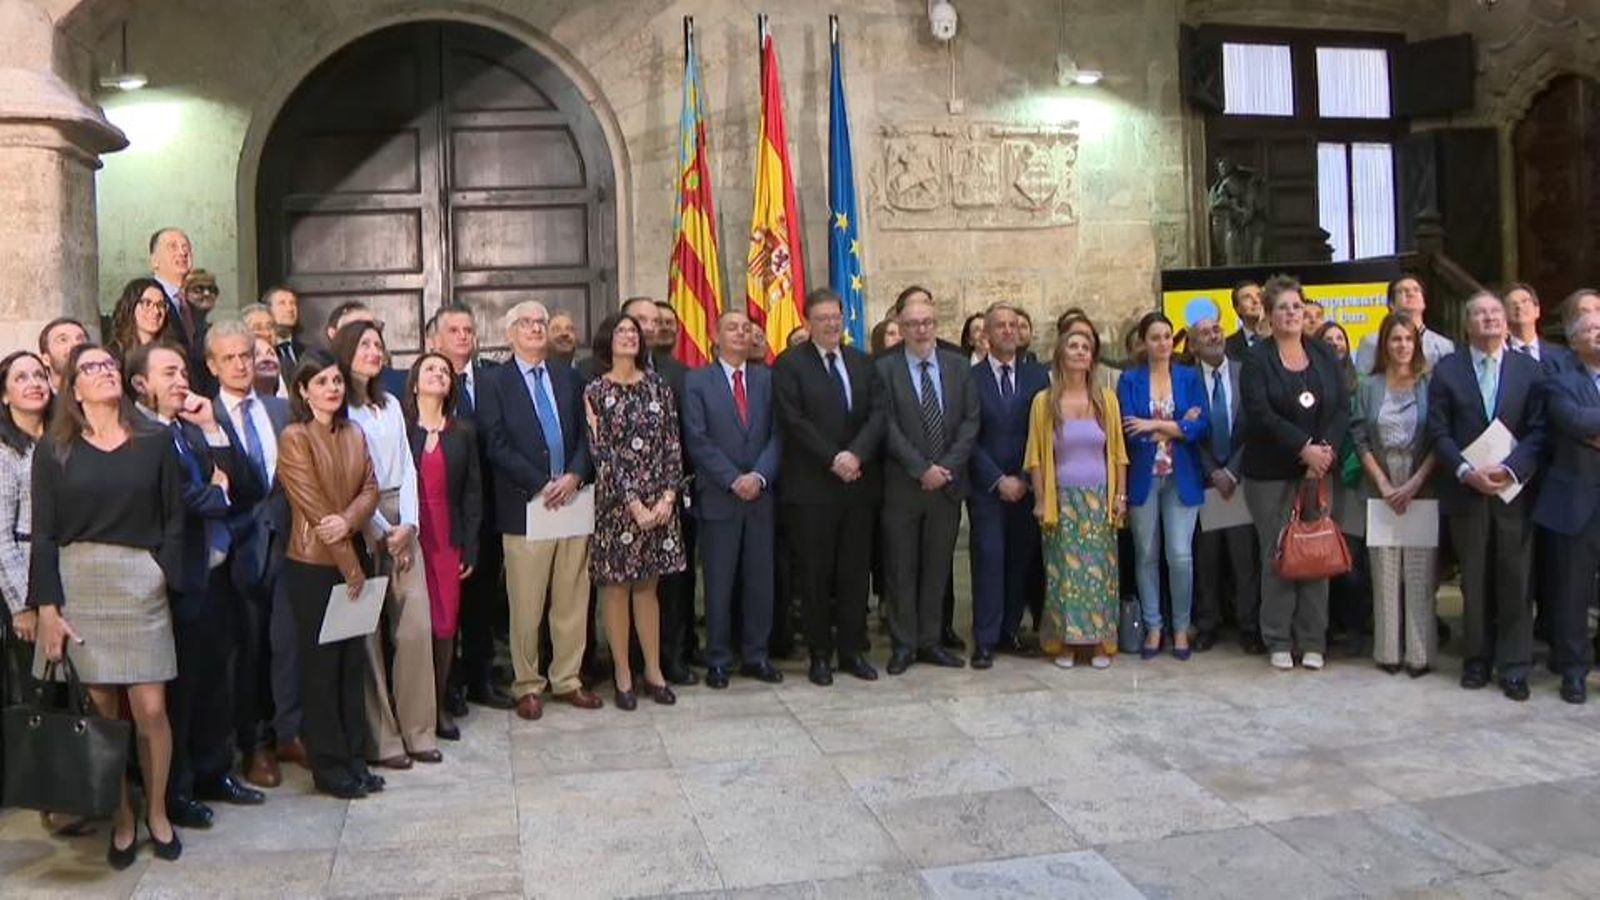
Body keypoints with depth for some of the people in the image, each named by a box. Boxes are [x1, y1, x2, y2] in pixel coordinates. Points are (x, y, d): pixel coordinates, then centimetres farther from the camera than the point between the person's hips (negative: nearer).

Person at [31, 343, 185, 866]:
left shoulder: (155, 442, 5)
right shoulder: (53, 450, 4)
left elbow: (174, 520, 5)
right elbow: (43, 534, 1)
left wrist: (166, 581, -4)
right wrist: (47, 607, -4)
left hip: (141, 584, 0)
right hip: (77, 584, 0)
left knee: (150, 709, -2)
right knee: (101, 709, 5)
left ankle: (157, 812, 19)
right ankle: (122, 817, 21)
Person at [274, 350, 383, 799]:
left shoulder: (353, 434, 10)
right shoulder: (294, 438, -9)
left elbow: (370, 489, 3)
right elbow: (314, 507, -13)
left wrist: (347, 521, -19)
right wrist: (350, 567, -13)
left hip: (353, 559, 6)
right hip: (313, 565, -6)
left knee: (353, 661, 10)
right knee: (321, 665, 3)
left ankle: (354, 757, 20)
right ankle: (328, 765, 13)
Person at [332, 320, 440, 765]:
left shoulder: (390, 405, 17)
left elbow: (407, 467, 11)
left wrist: (408, 524, -2)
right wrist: (382, 532, -9)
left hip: (402, 523, 6)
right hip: (359, 526, -6)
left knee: (416, 627, 2)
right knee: (367, 632, -2)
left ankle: (417, 730, 11)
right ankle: (380, 738, 6)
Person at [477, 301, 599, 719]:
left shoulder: (569, 379, 14)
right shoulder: (494, 384, 2)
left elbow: (587, 434, 9)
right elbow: (498, 447, -7)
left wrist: (575, 476, -8)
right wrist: (541, 486, -14)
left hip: (573, 500, 4)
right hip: (525, 506, -4)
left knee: (573, 601, 8)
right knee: (526, 606, 2)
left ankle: (567, 680, 21)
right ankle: (527, 686, 15)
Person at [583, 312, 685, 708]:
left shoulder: (658, 386, 7)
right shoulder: (595, 391, -3)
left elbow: (672, 444, 4)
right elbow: (602, 452, -8)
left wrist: (668, 495, -7)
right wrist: (633, 503, -14)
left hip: (659, 500, 3)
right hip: (616, 501, -3)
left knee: (647, 586, 11)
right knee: (616, 586, 5)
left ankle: (654, 671, 19)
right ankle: (623, 675, 14)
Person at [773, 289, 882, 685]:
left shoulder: (862, 363, 12)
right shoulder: (789, 365, -1)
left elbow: (877, 415, 3)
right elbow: (795, 422, -10)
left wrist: (856, 454, -14)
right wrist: (833, 460, -15)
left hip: (859, 484, 4)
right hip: (812, 487, -4)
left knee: (855, 571, 8)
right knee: (815, 574, 4)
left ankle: (853, 649, 18)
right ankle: (820, 654, 13)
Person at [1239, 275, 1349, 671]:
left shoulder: (1324, 354, 10)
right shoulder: (1256, 360, -3)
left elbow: (1342, 407, 5)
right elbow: (1261, 414, -13)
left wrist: (1326, 448, -11)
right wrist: (1305, 448, -17)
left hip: (1318, 468, 3)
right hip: (1271, 473, -3)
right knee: (1277, 555, 0)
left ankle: (1313, 641, 12)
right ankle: (1278, 642, 10)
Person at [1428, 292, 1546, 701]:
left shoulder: (1529, 369, 4)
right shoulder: (1447, 369, 4)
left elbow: (1538, 431, -2)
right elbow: (1438, 431, -1)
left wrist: (1509, 469, -16)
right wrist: (1465, 471, -14)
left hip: (1514, 488, 0)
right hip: (1465, 490, 0)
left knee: (1515, 581, 3)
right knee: (1474, 581, 8)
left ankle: (1514, 666, 11)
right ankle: (1477, 660, 18)